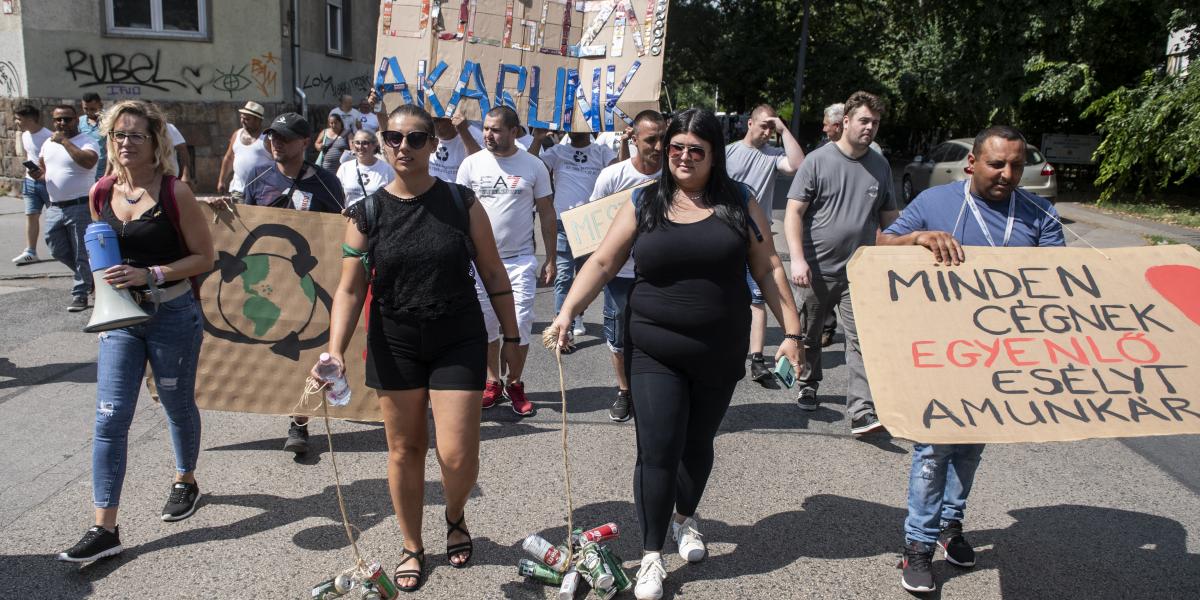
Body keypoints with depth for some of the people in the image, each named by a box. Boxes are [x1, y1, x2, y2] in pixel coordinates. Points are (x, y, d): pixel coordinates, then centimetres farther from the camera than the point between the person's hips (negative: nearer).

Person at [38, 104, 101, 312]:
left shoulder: (87, 142, -9)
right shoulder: (48, 143, 14)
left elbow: (88, 162, -29)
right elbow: (41, 167, 25)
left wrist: (65, 141, -23)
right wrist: (39, 174, 1)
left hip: (80, 207, -7)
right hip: (54, 207, 7)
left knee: (82, 254, -1)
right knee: (58, 251, 13)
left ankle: (80, 293, 7)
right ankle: (88, 276, 32)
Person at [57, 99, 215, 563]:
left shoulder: (174, 192, -11)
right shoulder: (101, 193, 3)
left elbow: (205, 256, -10)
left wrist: (150, 274, -20)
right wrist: (108, 278, 2)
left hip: (172, 314, -4)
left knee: (178, 405, 14)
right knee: (109, 419, -1)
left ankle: (185, 480, 40)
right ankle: (104, 528, 5)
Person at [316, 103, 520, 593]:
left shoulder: (461, 202, -5)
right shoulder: (367, 213, -2)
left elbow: (493, 274, 1)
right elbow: (351, 289, -3)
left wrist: (511, 335, 3)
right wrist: (336, 350, -15)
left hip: (458, 340, -1)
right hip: (395, 344, 2)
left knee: (458, 455, -4)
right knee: (405, 449, 12)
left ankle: (455, 518, 32)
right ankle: (412, 547, 34)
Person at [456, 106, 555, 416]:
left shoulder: (533, 166, -1)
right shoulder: (471, 164, 1)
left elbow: (546, 213, 4)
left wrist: (550, 259, 1)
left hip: (520, 259, -1)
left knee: (520, 325, -2)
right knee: (486, 324, 8)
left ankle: (514, 384, 17)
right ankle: (493, 382, 24)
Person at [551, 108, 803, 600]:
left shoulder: (739, 202, 3)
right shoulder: (644, 203, 1)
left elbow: (767, 269, 3)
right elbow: (602, 262, -1)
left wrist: (791, 330, -2)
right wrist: (567, 311, -14)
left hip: (720, 352, 1)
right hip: (655, 352, -1)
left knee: (697, 443, 16)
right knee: (658, 451, -4)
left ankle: (685, 518, 44)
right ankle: (652, 555, 14)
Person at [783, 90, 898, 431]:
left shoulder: (880, 166, 9)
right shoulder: (818, 160, -4)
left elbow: (889, 218, 16)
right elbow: (793, 213, -8)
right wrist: (797, 259, -18)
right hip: (818, 269, -2)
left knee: (861, 340, -7)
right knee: (810, 334, 14)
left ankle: (861, 413, -6)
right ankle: (807, 385, 37)